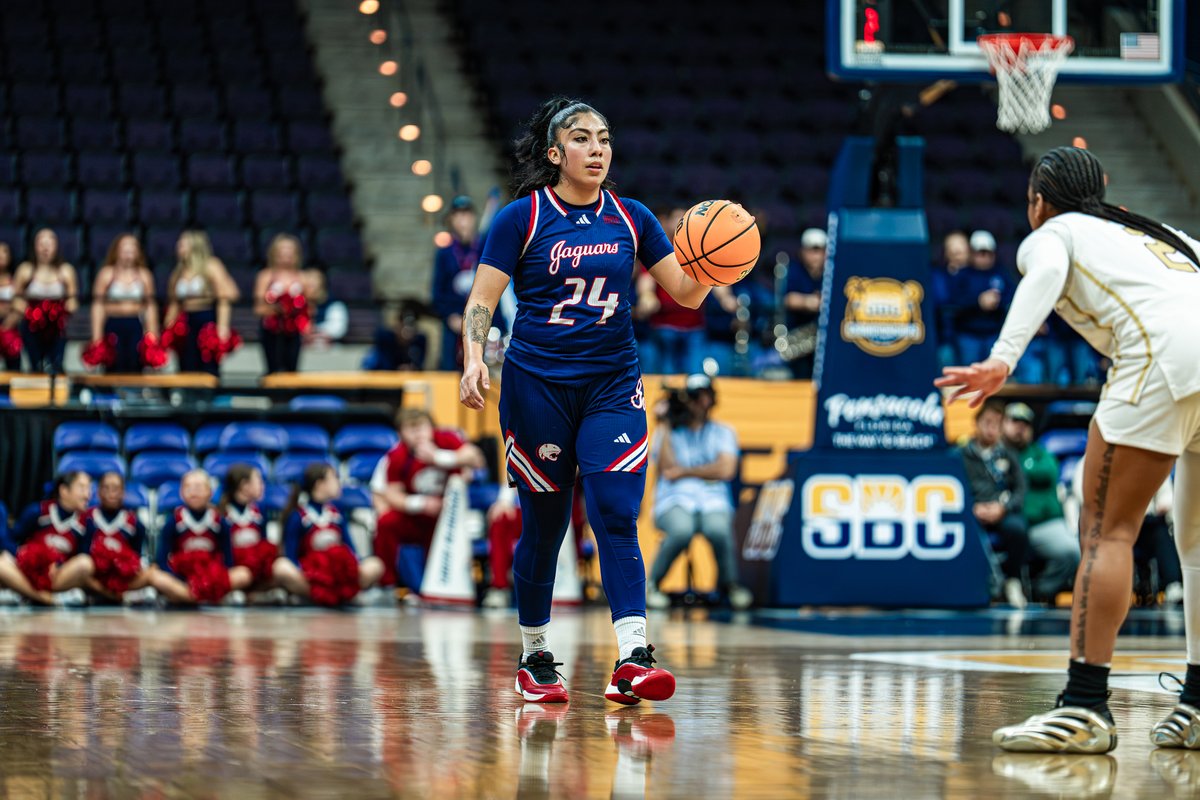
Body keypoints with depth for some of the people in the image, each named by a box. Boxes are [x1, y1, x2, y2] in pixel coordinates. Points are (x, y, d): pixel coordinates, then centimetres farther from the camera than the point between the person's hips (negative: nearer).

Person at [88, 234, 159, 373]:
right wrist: (97, 336, -5)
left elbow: (150, 306, 10)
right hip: (113, 326, -2)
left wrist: (152, 334, 5)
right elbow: (98, 305, 1)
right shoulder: (106, 274, 3)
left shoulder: (144, 275, 9)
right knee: (115, 369, -7)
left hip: (136, 326, 2)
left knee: (134, 369, -3)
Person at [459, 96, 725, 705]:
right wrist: (474, 359, -21)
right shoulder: (521, 218, -2)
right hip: (536, 385, -2)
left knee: (616, 514, -14)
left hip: (612, 386, 2)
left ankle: (632, 659, -24)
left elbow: (687, 294, 8)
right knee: (543, 526, 5)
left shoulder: (631, 219, 7)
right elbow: (481, 300, -4)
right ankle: (534, 658, 22)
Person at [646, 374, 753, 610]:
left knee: (719, 529, -36)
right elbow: (668, 467, -3)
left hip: (714, 502, 1)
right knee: (681, 529, -37)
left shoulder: (723, 433, 15)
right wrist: (665, 427, -1)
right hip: (674, 502, 0)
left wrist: (684, 472, -3)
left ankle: (729, 584, -10)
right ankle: (652, 584, -16)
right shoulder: (669, 432, 15)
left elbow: (725, 470, -2)